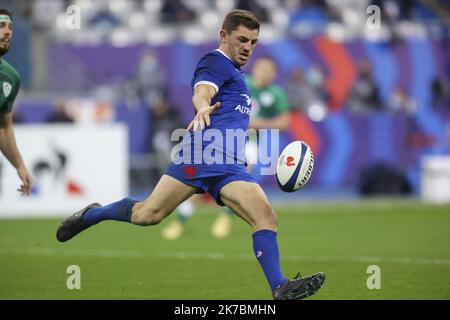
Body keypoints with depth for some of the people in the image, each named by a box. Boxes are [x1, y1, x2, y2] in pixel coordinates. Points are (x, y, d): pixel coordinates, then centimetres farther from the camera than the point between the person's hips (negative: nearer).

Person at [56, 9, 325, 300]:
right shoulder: (216, 62, 2)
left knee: (266, 218, -13)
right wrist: (203, 108, -41)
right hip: (204, 152, -8)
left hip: (232, 167, 8)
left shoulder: (233, 71, 31)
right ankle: (91, 214, 15)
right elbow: (201, 92, -20)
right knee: (149, 214, -10)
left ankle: (280, 288, -19)